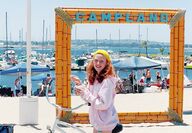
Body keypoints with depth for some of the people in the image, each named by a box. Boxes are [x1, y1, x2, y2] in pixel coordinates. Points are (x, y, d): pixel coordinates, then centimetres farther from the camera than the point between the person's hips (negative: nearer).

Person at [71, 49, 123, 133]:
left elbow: (103, 104, -25)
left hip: (105, 122, -8)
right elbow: (89, 98, 8)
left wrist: (86, 93, -21)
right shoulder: (94, 78, 4)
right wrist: (80, 86, -4)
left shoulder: (107, 80, -21)